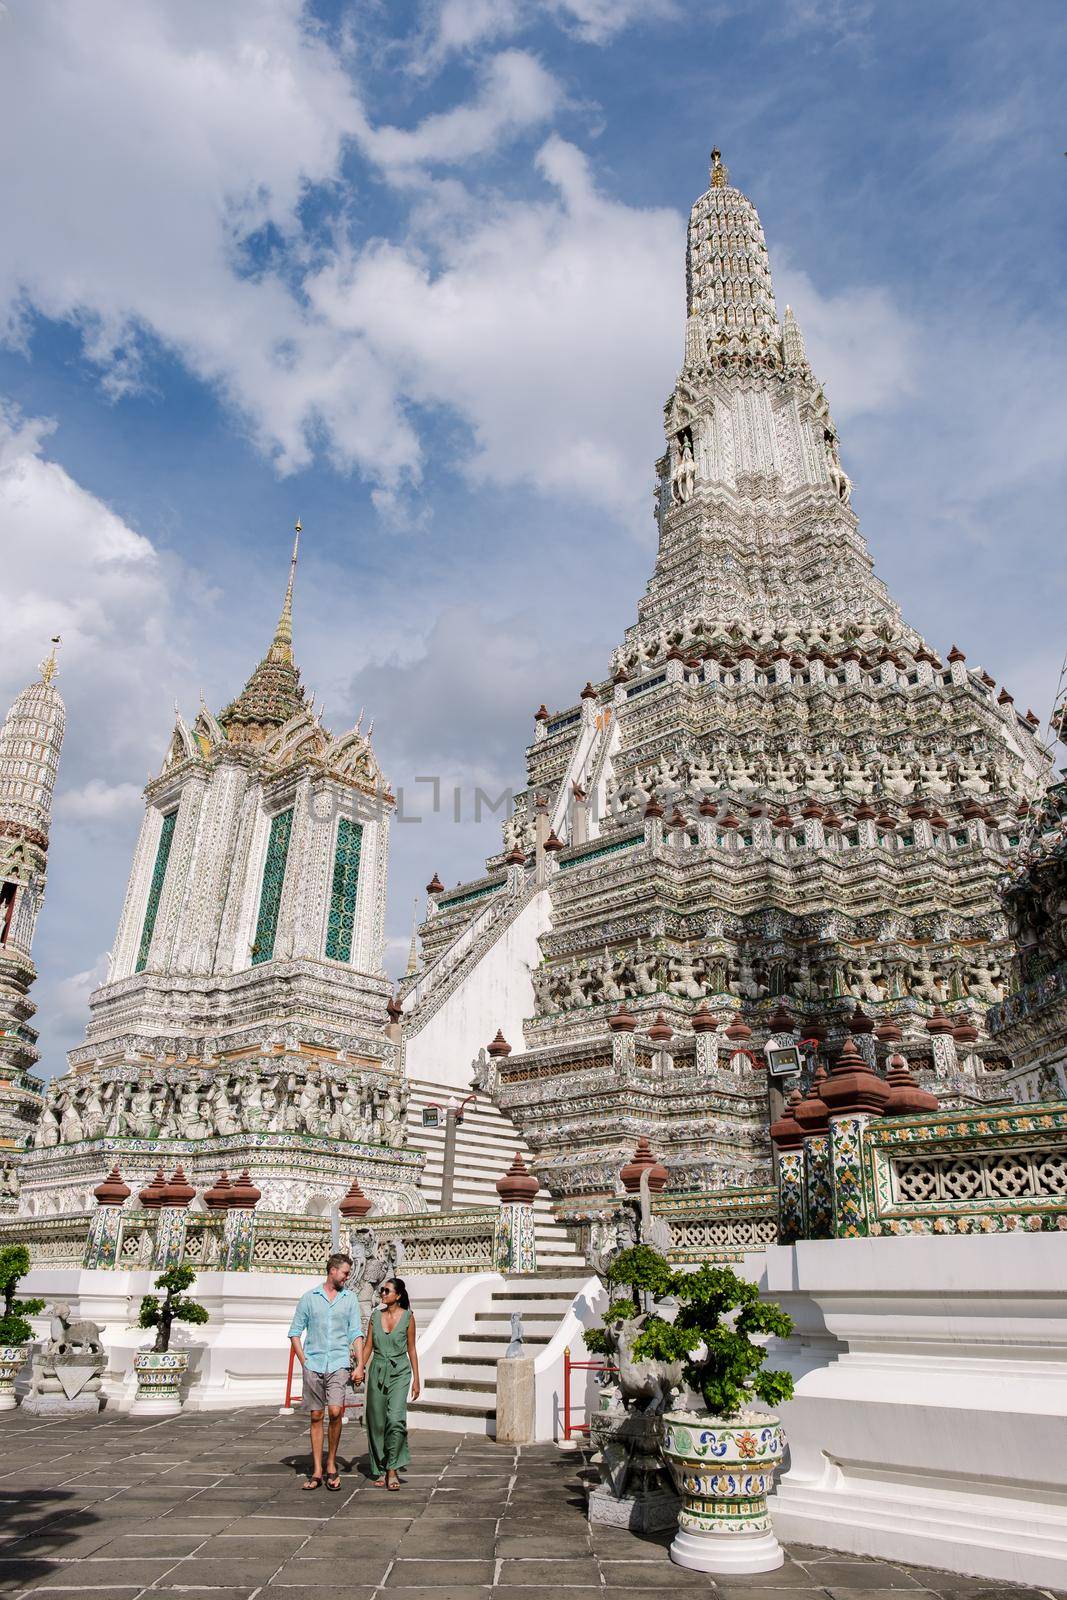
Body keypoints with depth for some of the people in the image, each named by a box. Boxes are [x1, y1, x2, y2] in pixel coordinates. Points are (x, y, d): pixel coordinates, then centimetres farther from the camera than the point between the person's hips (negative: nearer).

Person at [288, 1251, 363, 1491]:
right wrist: (304, 1361, -1)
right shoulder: (309, 1298, 5)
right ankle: (317, 1471, 15)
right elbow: (295, 1332, 8)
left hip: (338, 1364, 0)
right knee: (316, 1417, 5)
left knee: (335, 1412, -14)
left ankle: (331, 1464, 5)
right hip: (313, 1365, 1)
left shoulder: (350, 1299, 8)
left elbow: (356, 1334, 6)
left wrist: (360, 1365, -3)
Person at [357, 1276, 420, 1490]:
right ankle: (380, 1470, 20)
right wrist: (359, 1367, -7)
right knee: (377, 1422, 5)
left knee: (396, 1419, -18)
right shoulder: (375, 1315, 4)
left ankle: (392, 1469, -6)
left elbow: (411, 1349, 3)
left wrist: (416, 1379, 3)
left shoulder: (407, 1317, -3)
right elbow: (368, 1345, 8)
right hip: (377, 1371, 3)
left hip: (399, 1372, -3)